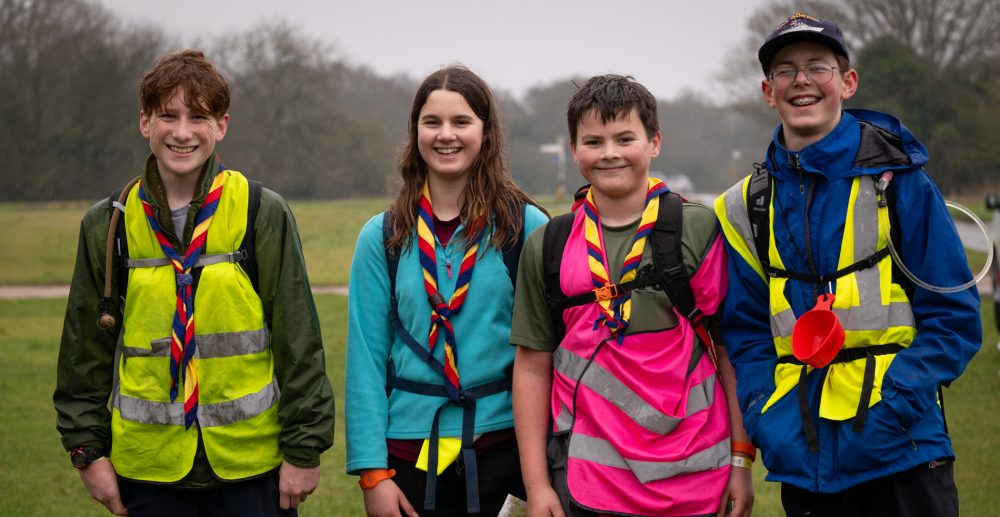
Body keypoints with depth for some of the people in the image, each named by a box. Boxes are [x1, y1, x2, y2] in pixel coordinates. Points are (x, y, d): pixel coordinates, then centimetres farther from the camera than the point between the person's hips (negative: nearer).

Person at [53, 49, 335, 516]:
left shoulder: (263, 215, -1)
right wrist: (87, 449, 6)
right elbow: (85, 348, 10)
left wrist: (304, 449, -3)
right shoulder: (107, 226, 5)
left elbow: (299, 341, -2)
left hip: (252, 462, -2)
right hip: (148, 466, 2)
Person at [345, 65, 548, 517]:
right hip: (411, 451, 2)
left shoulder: (525, 226, -2)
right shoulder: (383, 236, 2)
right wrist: (372, 471, -6)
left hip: (503, 442, -2)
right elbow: (366, 356, 0)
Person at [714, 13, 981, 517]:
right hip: (802, 461, 3)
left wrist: (892, 402, -15)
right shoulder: (746, 206, 7)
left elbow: (954, 317, -3)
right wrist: (764, 418, -5)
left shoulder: (899, 183, -3)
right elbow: (745, 330, 11)